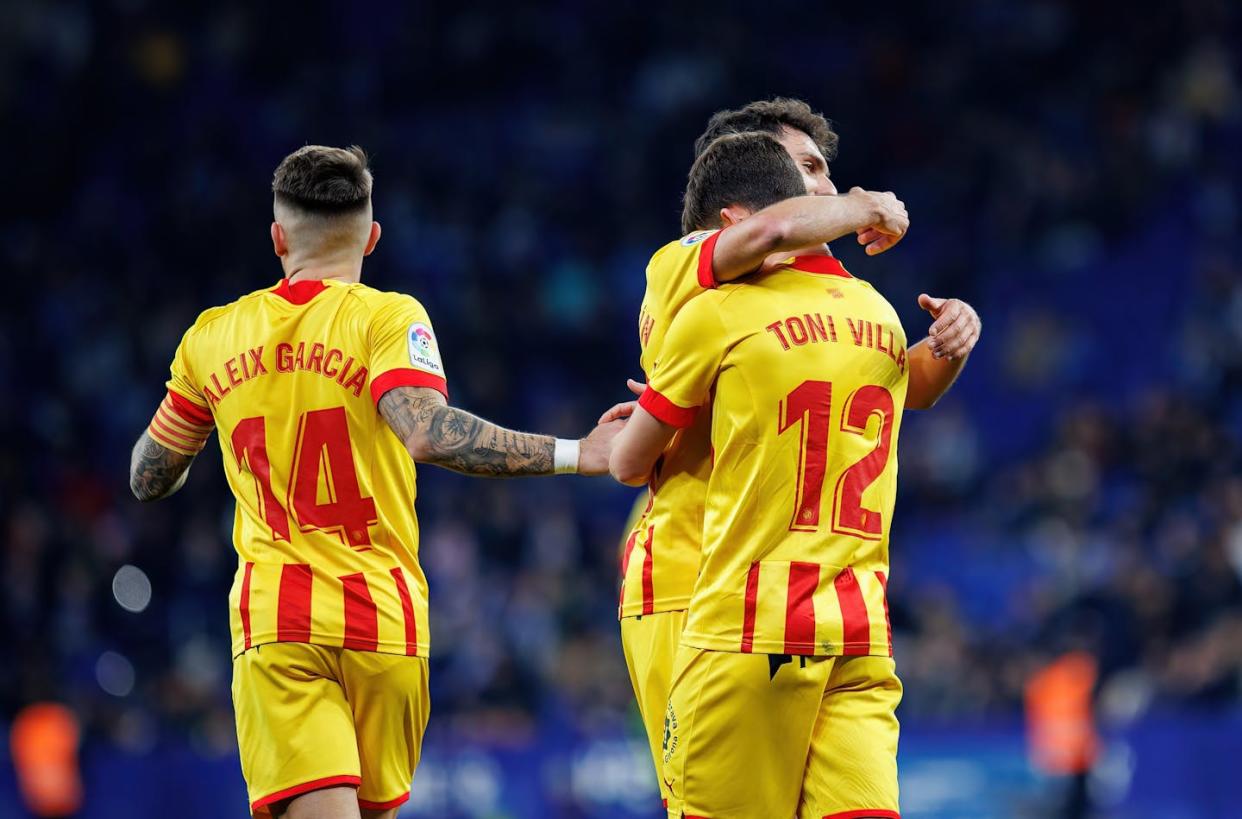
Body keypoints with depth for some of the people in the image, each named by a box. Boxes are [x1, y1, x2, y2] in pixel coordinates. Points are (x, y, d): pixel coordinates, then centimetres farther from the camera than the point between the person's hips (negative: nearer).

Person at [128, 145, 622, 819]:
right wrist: (573, 455, -20)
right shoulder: (386, 318, -4)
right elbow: (429, 434, -22)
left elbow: (149, 479, 19)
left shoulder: (212, 337, 8)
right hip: (381, 614, -1)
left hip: (271, 619, 1)